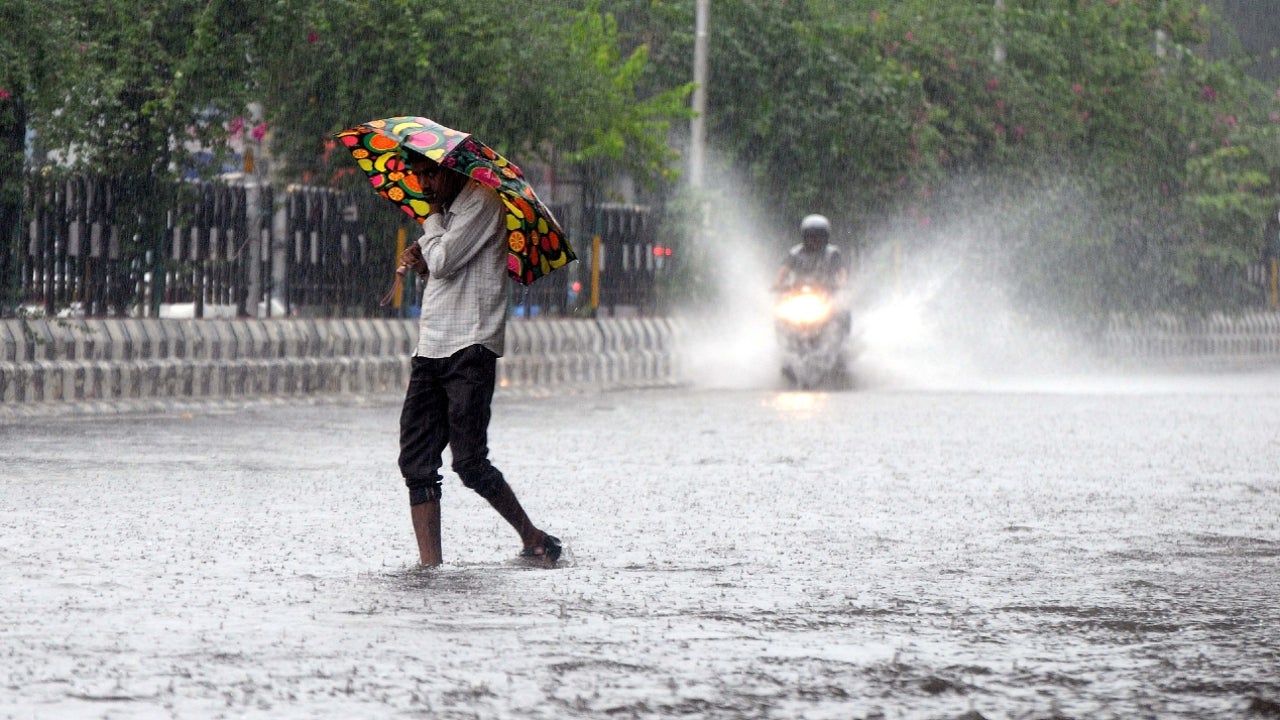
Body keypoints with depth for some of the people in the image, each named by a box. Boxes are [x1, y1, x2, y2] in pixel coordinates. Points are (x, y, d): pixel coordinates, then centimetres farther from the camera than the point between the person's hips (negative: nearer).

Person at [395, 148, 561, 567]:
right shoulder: (449, 212, 21)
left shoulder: (482, 203, -7)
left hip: (470, 348, -9)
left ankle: (533, 539, 3)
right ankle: (430, 562, -3)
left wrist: (432, 220, 1)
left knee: (469, 462, -12)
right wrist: (418, 263, 6)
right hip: (430, 349, 9)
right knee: (417, 461, -2)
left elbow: (443, 262, -16)